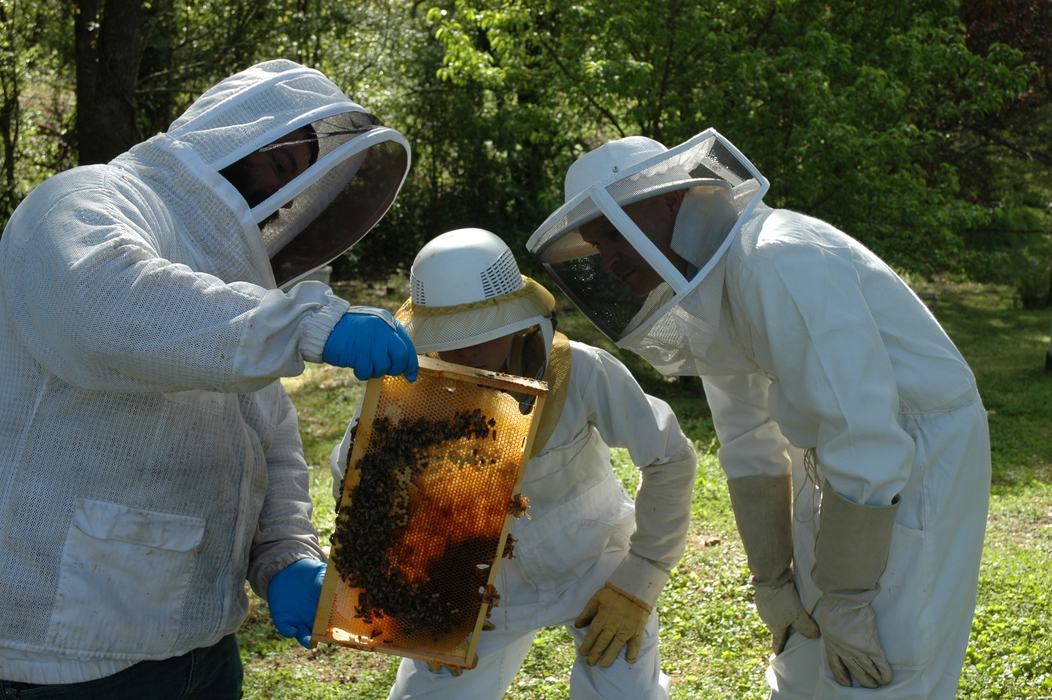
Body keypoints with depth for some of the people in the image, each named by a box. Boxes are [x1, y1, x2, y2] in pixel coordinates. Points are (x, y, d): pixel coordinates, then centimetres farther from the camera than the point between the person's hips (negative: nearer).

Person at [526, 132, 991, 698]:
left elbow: (866, 439, -30)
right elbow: (750, 448, 9)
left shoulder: (777, 264, -27)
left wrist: (844, 604, -22)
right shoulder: (699, 294, 2)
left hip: (918, 460, -9)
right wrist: (772, 581, 5)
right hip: (842, 464, 9)